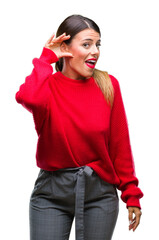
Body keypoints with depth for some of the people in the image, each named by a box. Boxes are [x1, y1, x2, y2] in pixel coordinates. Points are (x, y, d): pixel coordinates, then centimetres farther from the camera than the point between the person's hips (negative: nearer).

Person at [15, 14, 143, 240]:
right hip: (52, 193, -1)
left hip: (99, 190, 1)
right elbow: (28, 97, -31)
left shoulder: (108, 85, -1)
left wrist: (131, 194, 1)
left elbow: (120, 144, 2)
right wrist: (46, 58, -14)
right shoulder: (47, 86, -5)